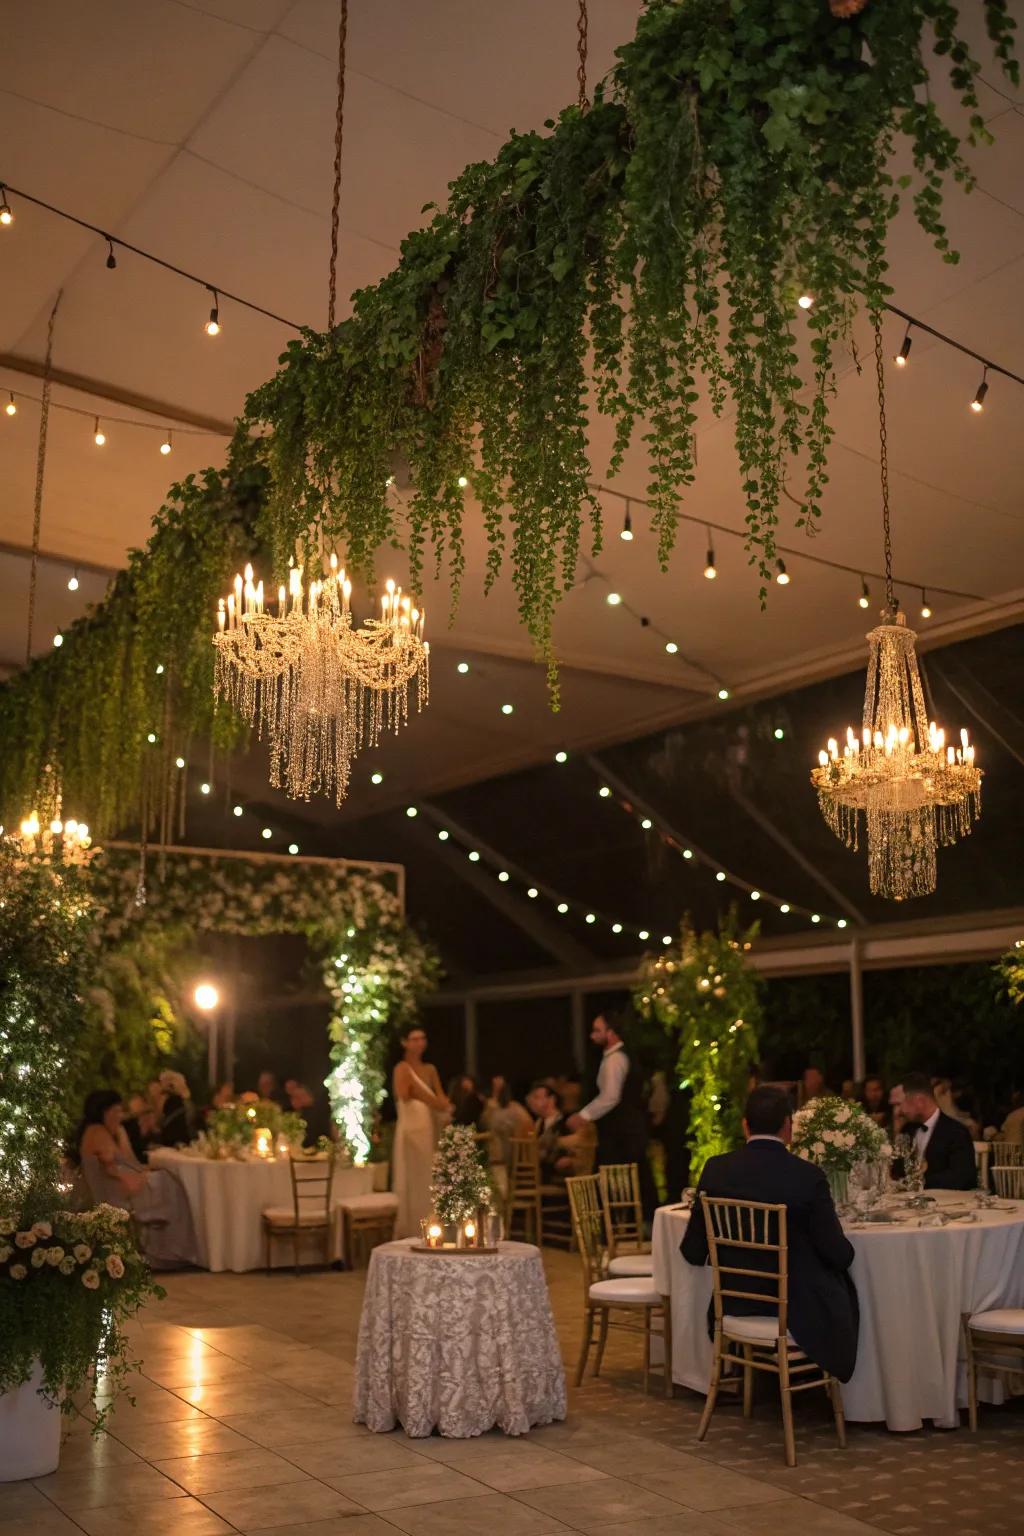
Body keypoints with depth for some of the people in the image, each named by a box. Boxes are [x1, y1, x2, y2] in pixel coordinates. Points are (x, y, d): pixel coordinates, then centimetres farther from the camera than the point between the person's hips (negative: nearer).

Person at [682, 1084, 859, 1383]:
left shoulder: (716, 1169, -9)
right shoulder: (808, 1176, -18)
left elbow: (693, 1252, -4)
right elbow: (839, 1255, -12)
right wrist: (844, 1250, 11)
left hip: (736, 1305, 4)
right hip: (799, 1311, -4)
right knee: (845, 1288, 26)